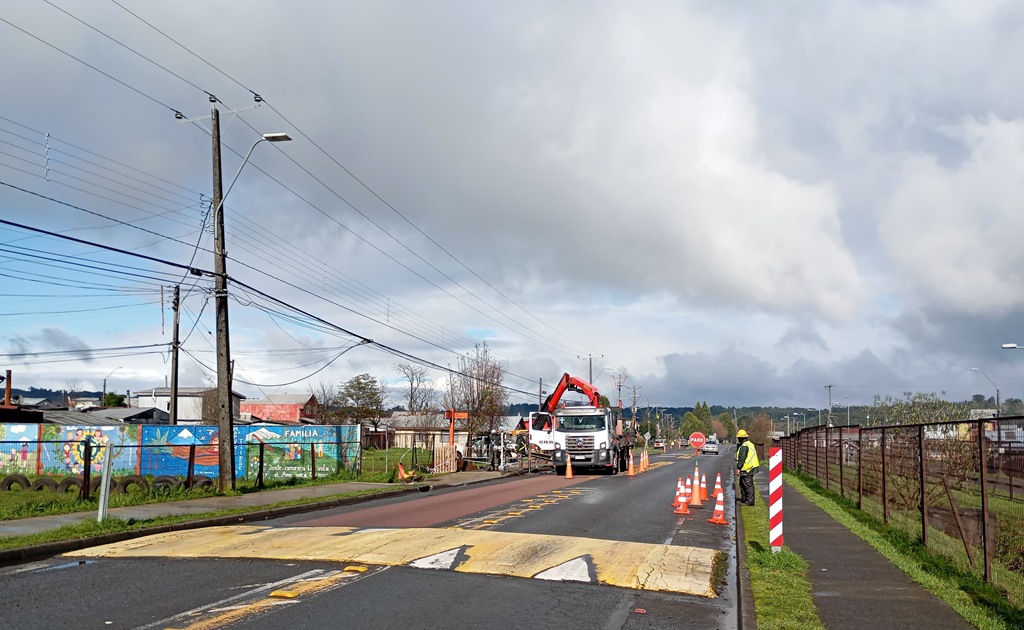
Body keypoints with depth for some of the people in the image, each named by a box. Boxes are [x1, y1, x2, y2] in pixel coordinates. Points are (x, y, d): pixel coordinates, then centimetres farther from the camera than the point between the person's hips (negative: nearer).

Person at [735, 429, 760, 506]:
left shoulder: (744, 446, -17)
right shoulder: (750, 444, 16)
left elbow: (742, 459, -21)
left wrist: (738, 468, -19)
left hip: (747, 469, -11)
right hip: (750, 467, 11)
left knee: (748, 485, -6)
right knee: (742, 484, 19)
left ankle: (750, 501, -4)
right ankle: (743, 499, 29)